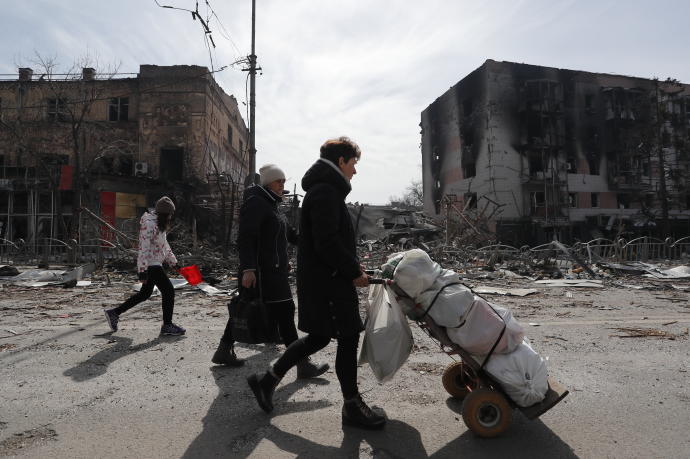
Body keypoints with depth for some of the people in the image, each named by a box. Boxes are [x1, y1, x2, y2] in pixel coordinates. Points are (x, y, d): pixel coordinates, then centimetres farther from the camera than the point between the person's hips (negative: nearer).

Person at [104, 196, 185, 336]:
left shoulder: (159, 224, 14)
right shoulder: (149, 224, -19)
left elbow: (164, 246, 23)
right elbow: (144, 249, -23)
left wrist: (174, 262, 22)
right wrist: (142, 272, -25)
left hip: (155, 264, 10)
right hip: (150, 265, -10)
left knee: (144, 294, 19)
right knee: (168, 291, -6)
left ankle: (114, 313, 30)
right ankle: (167, 326, 4)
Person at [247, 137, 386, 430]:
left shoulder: (324, 190, 18)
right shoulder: (326, 192, -16)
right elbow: (327, 243, -24)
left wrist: (351, 264, 14)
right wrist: (353, 272, -15)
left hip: (321, 278, 11)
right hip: (327, 281, -11)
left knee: (318, 337, 17)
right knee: (348, 337, 1)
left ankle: (267, 380, 27)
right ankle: (352, 407, 16)